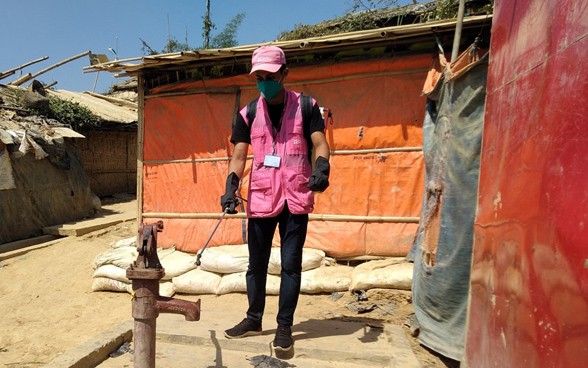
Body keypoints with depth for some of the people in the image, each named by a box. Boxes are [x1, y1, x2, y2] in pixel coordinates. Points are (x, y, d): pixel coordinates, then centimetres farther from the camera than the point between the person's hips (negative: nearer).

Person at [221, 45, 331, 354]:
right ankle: (254, 319, 31)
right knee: (257, 263, 13)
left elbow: (319, 143, -4)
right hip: (260, 198, 3)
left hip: (296, 197, -2)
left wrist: (321, 168, -25)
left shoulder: (306, 106, 1)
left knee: (290, 264, 5)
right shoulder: (248, 113, 6)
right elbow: (239, 155, 2)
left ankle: (284, 326, 19)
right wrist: (231, 187, -13)